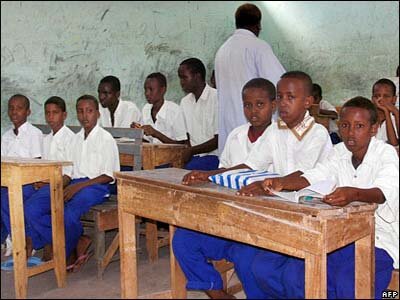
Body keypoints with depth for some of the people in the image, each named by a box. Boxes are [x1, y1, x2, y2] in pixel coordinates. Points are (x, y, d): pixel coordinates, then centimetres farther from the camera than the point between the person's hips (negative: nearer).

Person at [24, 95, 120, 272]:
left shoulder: (106, 139, -1)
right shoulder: (76, 139, 19)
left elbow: (109, 176, -7)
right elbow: (69, 172, 18)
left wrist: (79, 186, -17)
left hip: (96, 186, -6)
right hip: (74, 185, 7)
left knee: (69, 212, -37)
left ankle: (66, 254, -7)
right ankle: (78, 242, -11)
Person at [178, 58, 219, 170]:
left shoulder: (217, 99, -8)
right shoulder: (185, 102, 15)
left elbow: (219, 140, -10)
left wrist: (192, 151, -8)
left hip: (212, 157, -6)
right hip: (192, 158, 6)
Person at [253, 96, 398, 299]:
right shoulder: (339, 152, 9)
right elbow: (311, 177, -1)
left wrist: (354, 194, -50)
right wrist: (281, 182, -23)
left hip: (376, 239, -6)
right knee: (264, 267, -10)